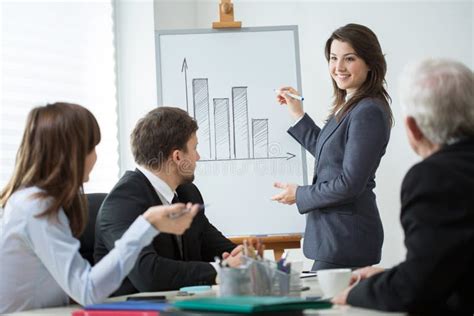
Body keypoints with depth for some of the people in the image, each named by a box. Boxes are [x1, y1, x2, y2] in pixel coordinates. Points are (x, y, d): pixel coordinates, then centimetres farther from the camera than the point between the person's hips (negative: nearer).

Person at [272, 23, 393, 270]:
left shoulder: (369, 113, -19)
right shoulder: (347, 107, 12)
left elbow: (350, 184, -21)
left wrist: (299, 194, -8)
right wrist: (298, 114, 20)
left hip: (347, 238, -10)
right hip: (334, 230, 10)